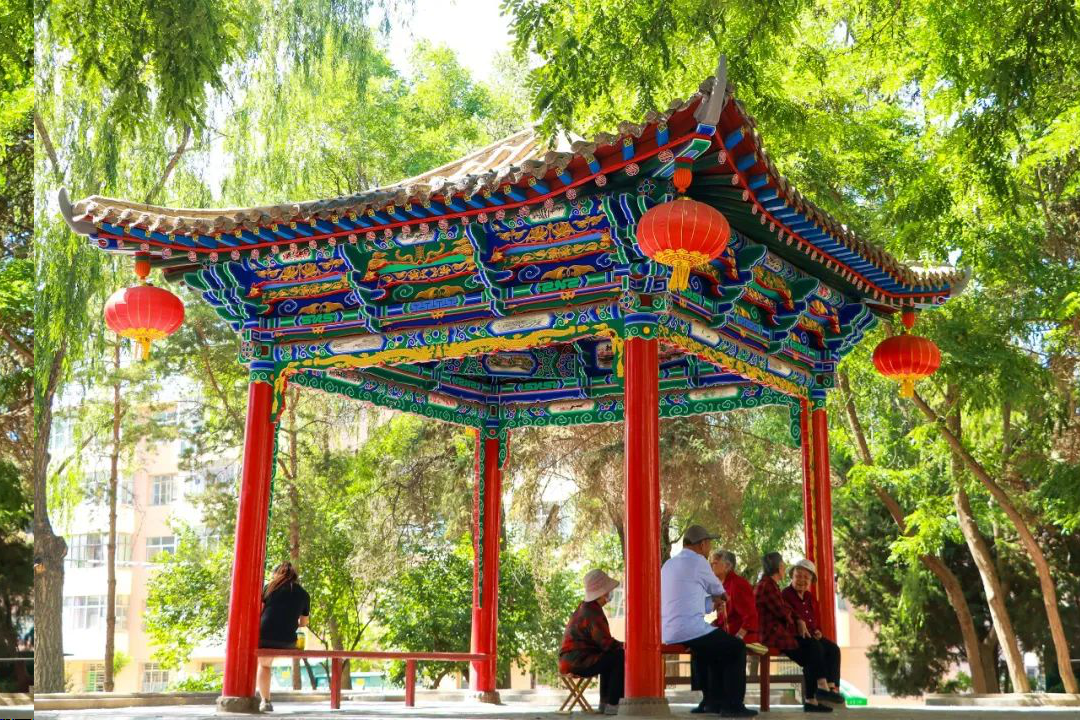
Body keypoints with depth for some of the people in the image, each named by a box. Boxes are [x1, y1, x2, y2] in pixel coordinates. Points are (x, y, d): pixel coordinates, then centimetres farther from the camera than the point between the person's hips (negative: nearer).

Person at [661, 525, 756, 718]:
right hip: (690, 630, -9)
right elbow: (718, 590, 7)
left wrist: (712, 604, 15)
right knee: (737, 648, 6)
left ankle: (713, 701, 32)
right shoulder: (697, 561, -8)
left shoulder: (669, 564, 17)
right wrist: (718, 599, 29)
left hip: (669, 633, 9)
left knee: (717, 647, 29)